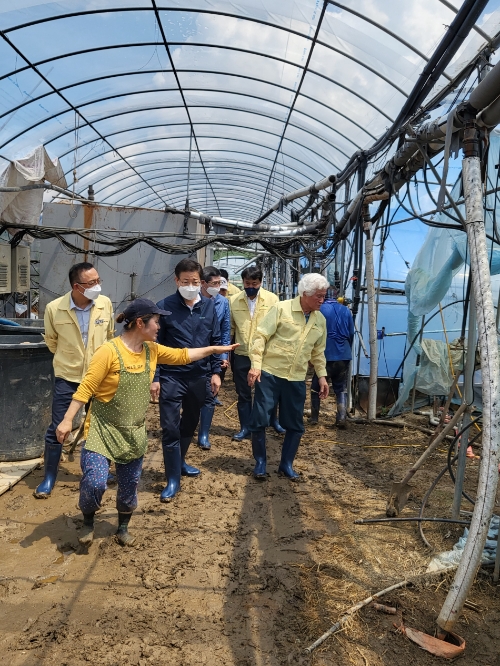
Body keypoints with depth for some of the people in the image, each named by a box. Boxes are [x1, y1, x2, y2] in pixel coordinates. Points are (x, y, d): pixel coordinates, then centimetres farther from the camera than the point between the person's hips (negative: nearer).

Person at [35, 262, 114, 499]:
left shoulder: (105, 304, -9)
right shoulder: (54, 308, -15)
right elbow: (51, 341, 4)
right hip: (67, 377, -2)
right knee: (57, 429, 5)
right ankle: (49, 478, 23)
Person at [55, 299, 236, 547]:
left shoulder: (152, 350, 0)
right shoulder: (109, 351, -20)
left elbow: (182, 356, 12)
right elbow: (86, 388, -19)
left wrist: (213, 349, 11)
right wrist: (67, 420, -20)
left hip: (134, 432, 6)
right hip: (102, 430, -6)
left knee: (129, 485, 13)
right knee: (95, 482, -13)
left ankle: (123, 527, 39)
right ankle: (88, 522, 20)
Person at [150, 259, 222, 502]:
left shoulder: (209, 306, 1)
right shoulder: (164, 307, -8)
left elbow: (216, 341, 7)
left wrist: (216, 372, 3)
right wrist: (154, 378, -8)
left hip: (199, 377, 4)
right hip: (171, 377, -3)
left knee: (190, 424, 18)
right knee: (170, 428, -1)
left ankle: (180, 462, 40)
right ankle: (173, 479, 12)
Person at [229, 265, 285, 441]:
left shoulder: (272, 299, -7)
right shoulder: (233, 300, -2)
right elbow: (230, 327, 4)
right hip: (241, 355, 1)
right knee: (243, 394, 11)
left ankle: (274, 421, 38)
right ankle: (245, 428, 26)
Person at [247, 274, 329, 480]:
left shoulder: (320, 320, 8)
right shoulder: (281, 308, -8)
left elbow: (318, 352, 17)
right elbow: (261, 337, -9)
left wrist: (322, 375, 11)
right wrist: (256, 365, -15)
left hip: (297, 379, 4)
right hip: (270, 373, -4)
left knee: (295, 424, 9)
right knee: (259, 419, 0)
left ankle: (286, 464, 26)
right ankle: (260, 462, 18)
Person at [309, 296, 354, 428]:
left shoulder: (320, 310, -2)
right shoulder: (346, 311, 11)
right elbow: (351, 334, 13)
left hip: (326, 355, -3)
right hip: (344, 355, 4)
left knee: (316, 387, 11)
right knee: (341, 389, 11)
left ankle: (314, 417, 13)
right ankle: (341, 418, -1)